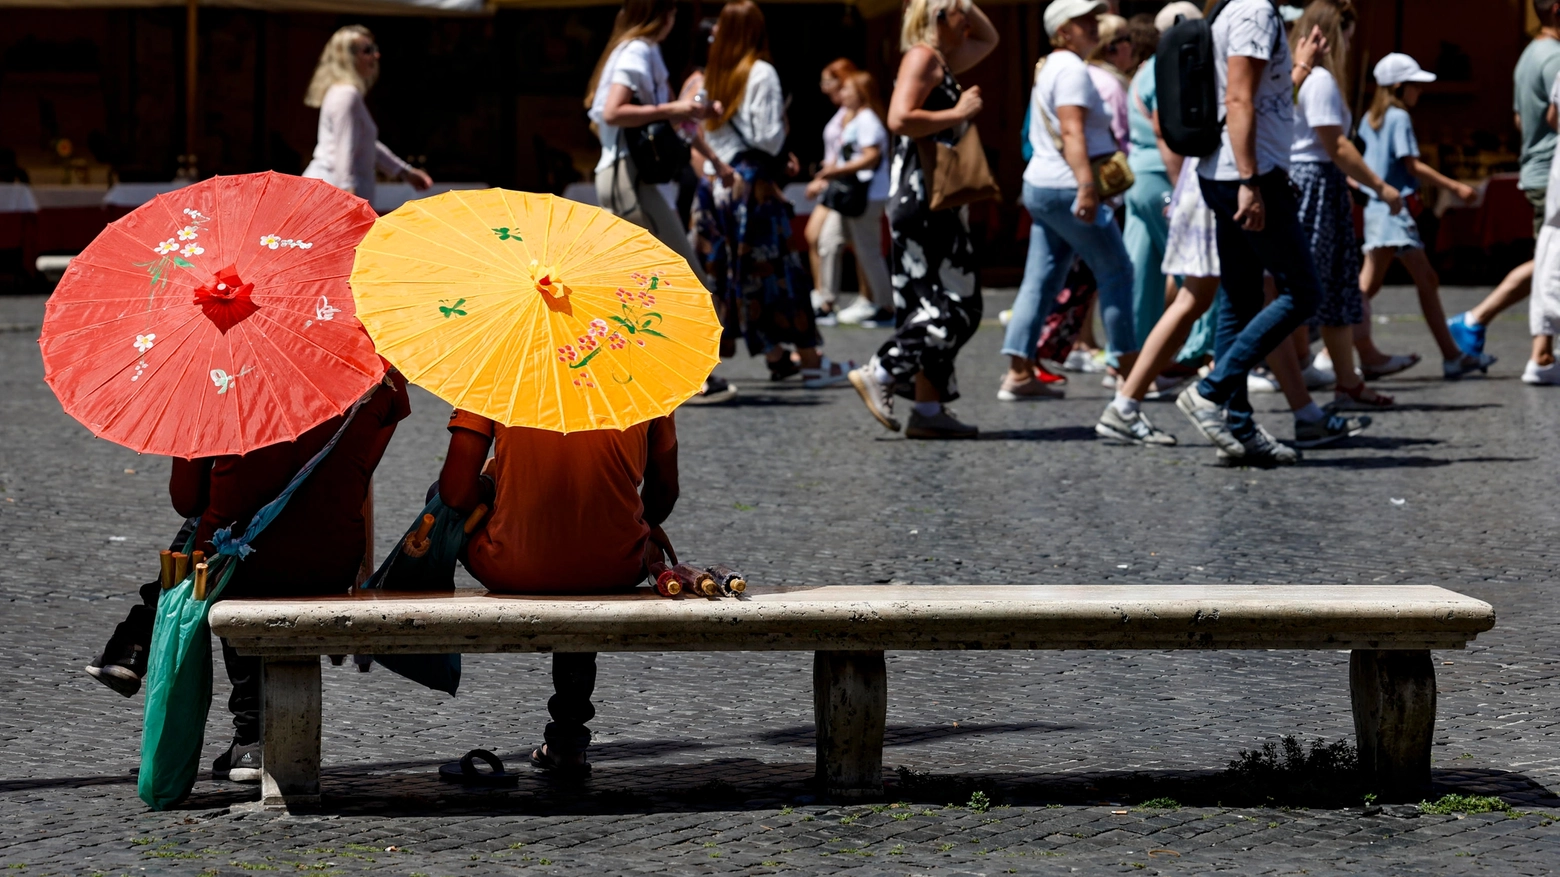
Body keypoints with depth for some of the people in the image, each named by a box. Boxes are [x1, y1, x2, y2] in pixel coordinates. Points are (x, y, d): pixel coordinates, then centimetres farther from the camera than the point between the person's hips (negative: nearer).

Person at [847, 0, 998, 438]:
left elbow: (988, 39, 37)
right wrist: (958, 113, -16)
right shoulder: (921, 57, -9)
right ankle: (879, 375, -11)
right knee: (951, 307, -12)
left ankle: (929, 407, 5)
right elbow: (900, 119, -23)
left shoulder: (943, 61, 19)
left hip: (940, 201, 10)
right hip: (922, 198, -10)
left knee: (950, 306, 7)